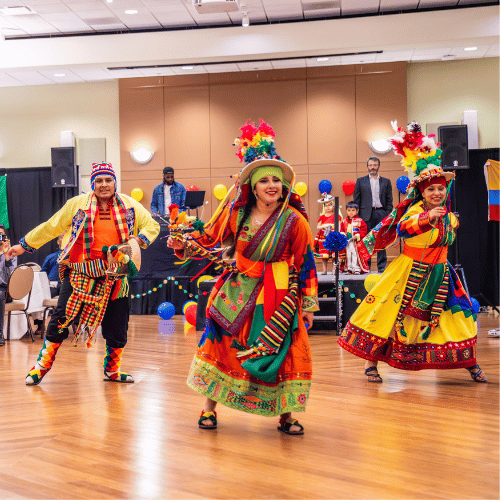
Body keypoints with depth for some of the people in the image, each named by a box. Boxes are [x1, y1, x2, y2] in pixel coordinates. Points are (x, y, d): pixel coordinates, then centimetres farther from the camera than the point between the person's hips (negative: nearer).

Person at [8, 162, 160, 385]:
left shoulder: (130, 206, 6)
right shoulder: (77, 204, 2)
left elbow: (152, 226, 12)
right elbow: (51, 227, 8)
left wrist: (139, 240, -8)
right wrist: (24, 245, 11)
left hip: (115, 277, 2)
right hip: (80, 273, -2)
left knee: (117, 326, 8)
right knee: (61, 319, -2)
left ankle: (112, 370, 27)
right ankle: (42, 365, 14)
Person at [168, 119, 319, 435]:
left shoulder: (293, 220, -8)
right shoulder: (237, 212, -2)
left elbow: (305, 264, -2)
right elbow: (211, 237, 11)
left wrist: (309, 304, -1)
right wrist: (185, 244, -7)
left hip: (278, 295, -2)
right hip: (239, 290, 2)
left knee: (283, 350, -4)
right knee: (221, 342, 4)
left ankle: (285, 415, 14)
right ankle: (210, 407, 22)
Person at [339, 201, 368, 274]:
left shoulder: (360, 221, -2)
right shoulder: (344, 221, 12)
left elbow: (363, 231, -5)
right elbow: (342, 230, 18)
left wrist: (357, 236, -16)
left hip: (356, 242, -5)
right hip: (347, 242, 5)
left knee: (355, 255, -7)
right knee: (348, 255, 7)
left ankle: (356, 269, -2)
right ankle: (349, 268, 15)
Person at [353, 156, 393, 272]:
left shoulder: (386, 182, 14)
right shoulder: (360, 181, 11)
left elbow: (389, 201, 11)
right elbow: (356, 200, 8)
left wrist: (388, 215, -1)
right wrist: (357, 216, -1)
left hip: (381, 213, 1)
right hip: (366, 214, -1)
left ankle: (382, 266, 6)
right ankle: (366, 266, 4)